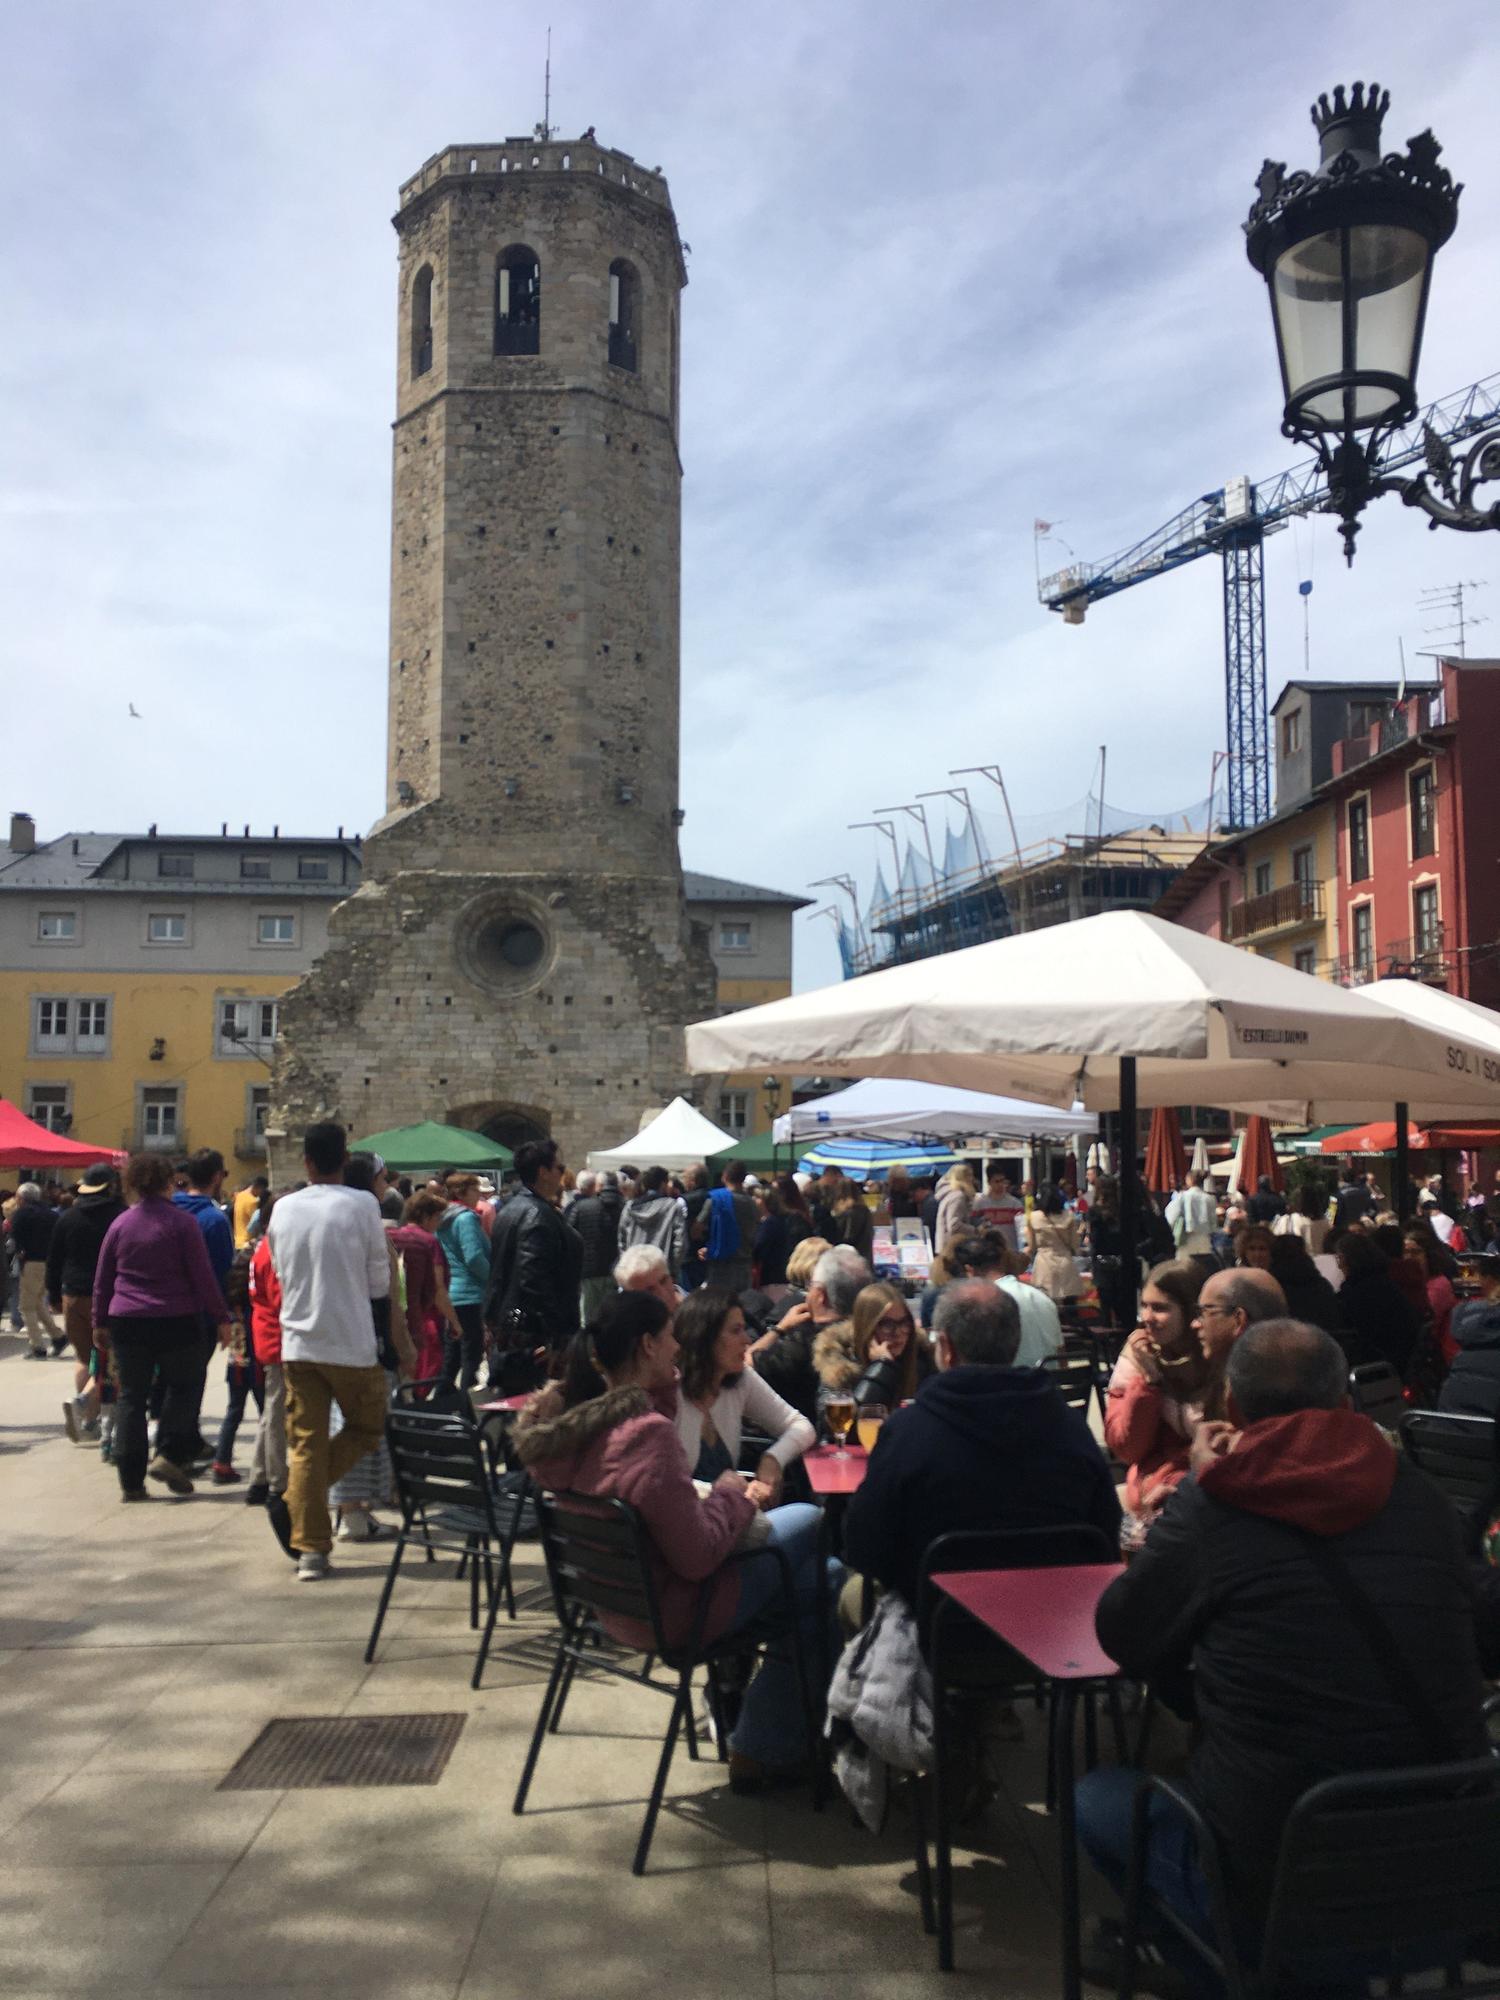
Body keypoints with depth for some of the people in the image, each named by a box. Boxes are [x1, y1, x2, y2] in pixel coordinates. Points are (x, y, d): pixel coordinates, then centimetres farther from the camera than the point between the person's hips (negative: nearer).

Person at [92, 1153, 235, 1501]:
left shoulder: (120, 1224, 5)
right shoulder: (181, 1222, -7)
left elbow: (103, 1280, 11)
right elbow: (203, 1275, -8)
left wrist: (101, 1321, 22)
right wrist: (221, 1318, -2)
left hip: (127, 1322, 4)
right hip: (177, 1321, -3)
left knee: (131, 1396, 9)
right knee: (184, 1386, 13)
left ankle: (131, 1480, 9)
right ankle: (170, 1455, -2)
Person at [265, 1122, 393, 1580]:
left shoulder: (283, 1209, 3)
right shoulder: (361, 1205, -9)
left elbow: (281, 1273, 13)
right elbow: (379, 1277, -4)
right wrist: (382, 1336, 7)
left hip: (298, 1342, 4)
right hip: (352, 1342, -4)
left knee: (305, 1443, 8)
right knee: (367, 1428, 15)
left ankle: (310, 1550, 5)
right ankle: (293, 1504, -2)